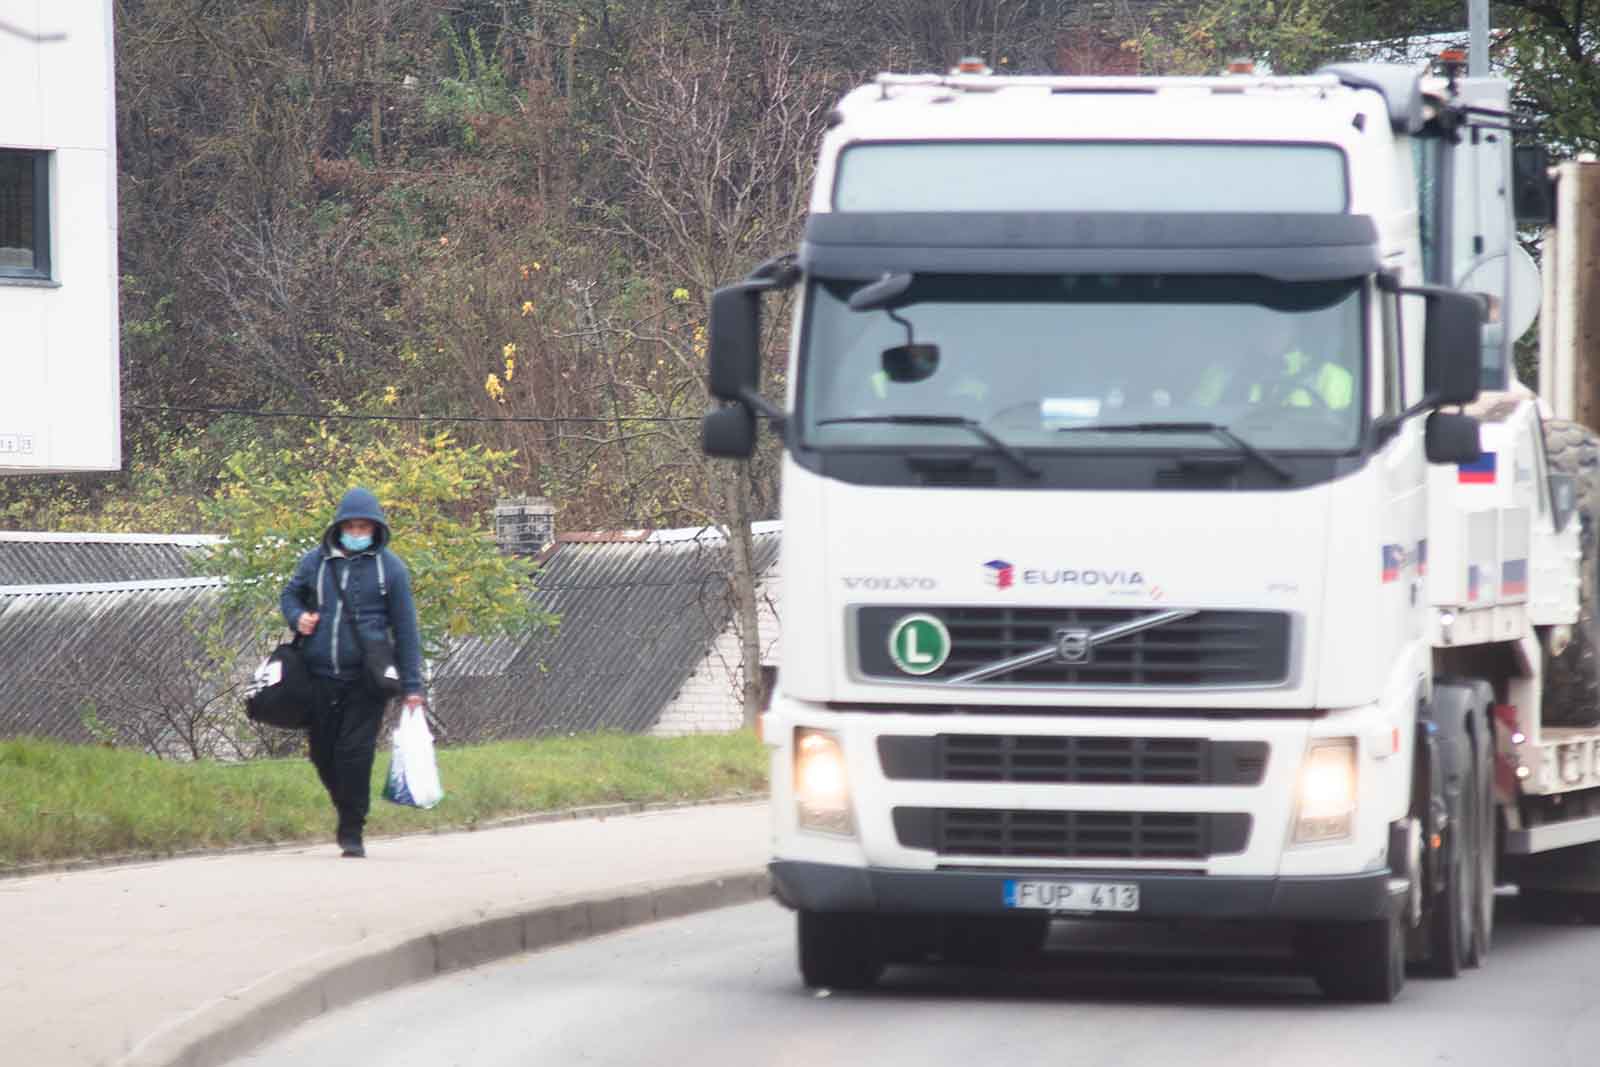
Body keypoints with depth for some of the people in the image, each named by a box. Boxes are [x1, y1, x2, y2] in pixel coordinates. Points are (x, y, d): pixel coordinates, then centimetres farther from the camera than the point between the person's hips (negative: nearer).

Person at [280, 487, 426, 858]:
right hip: (320, 676, 3)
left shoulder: (389, 567, 1)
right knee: (323, 754, 8)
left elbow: (405, 628, 3)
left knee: (355, 754, -10)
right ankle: (348, 814, 31)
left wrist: (411, 685, 1)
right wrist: (297, 617, -1)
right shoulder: (315, 562, 7)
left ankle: (352, 833, -2)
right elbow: (290, 594, 24)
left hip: (366, 679, -3)